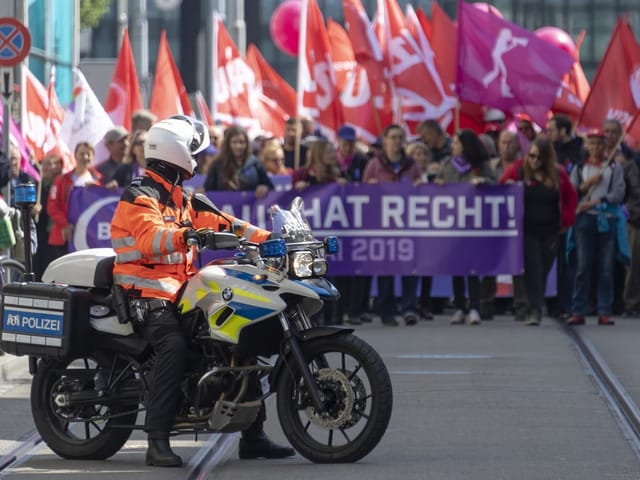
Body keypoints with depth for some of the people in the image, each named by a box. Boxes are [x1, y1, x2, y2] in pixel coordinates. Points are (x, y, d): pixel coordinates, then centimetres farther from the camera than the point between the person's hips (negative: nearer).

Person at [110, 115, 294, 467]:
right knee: (174, 346, -34)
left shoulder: (182, 199, 21)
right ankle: (157, 441, -34)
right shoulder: (139, 197, -9)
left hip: (180, 289, 9)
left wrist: (266, 237, 4)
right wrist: (184, 235, -48)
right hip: (148, 290, -9)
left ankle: (252, 435, 12)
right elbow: (150, 235, -28)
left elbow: (217, 222, 14)